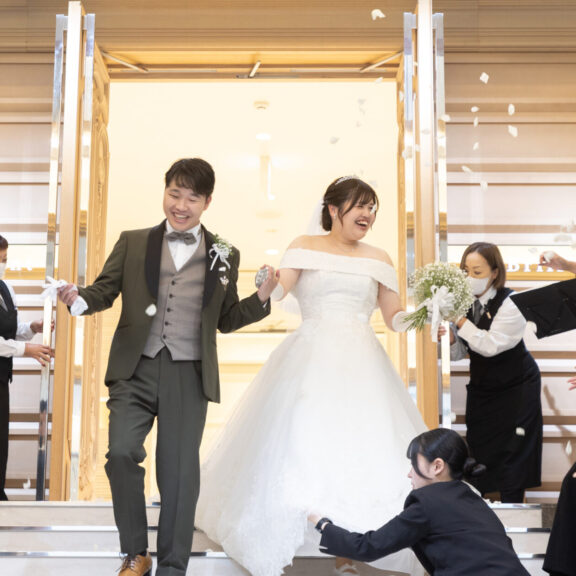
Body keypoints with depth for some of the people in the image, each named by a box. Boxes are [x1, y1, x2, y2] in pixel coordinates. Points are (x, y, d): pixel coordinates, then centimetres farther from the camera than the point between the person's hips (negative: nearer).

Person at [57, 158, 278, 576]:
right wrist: (79, 299, -12)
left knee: (180, 472, 4)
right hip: (135, 371, 0)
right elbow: (105, 291, 9)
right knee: (121, 452, -13)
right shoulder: (132, 243, 9)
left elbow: (227, 320, 13)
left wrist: (263, 296, -2)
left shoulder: (224, 256, 10)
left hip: (189, 377, 0)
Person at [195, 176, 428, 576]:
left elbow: (394, 317, 14)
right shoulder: (306, 247, 8)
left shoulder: (379, 259, 16)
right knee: (299, 444, -9)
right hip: (310, 360, -2)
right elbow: (278, 291, -6)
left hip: (361, 364, 3)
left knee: (360, 448, -4)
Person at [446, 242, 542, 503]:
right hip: (481, 388, 5)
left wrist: (460, 321, -28)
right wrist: (449, 338, -23)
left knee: (513, 452, 1)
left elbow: (490, 345, -30)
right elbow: (459, 353, -2)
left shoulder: (510, 304, -20)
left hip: (515, 388, -5)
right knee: (478, 448, 8)